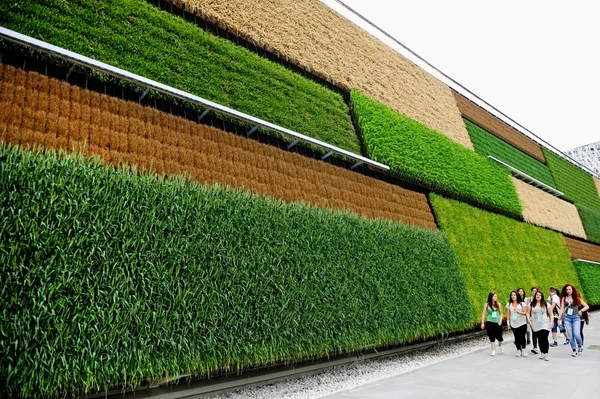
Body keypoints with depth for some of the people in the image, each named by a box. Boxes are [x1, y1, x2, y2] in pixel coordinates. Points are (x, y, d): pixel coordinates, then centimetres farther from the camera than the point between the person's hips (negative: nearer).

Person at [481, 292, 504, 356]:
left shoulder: (498, 304, 1)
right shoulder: (486, 304, -4)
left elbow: (501, 313, 9)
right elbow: (483, 314, -1)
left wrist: (500, 320, -7)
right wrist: (482, 323, -5)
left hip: (497, 323, 1)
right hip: (490, 322, -1)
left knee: (499, 336, 2)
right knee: (492, 337, -1)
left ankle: (500, 345, 36)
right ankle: (493, 351, 10)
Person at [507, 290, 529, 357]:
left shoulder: (522, 303, 0)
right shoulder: (509, 304, 8)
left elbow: (525, 313, -5)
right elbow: (508, 314, 9)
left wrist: (518, 312, -20)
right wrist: (508, 322, 4)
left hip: (522, 323, -2)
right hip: (513, 324, 2)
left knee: (522, 337, -5)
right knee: (516, 338, 3)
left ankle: (523, 350, 8)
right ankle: (518, 350, 12)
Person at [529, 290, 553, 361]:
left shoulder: (546, 304, 0)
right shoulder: (532, 304, 6)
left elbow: (551, 314, 1)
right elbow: (528, 313, 15)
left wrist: (551, 321, -9)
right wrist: (529, 319, 1)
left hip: (545, 325, -2)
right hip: (535, 325, 2)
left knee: (545, 339, -10)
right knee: (540, 339, 6)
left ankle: (546, 353, 1)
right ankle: (542, 352, 20)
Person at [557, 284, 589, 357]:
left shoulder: (577, 298, 4)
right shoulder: (564, 298, 6)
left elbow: (587, 306, 7)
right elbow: (562, 309, 8)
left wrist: (581, 310, -8)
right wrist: (559, 319, 5)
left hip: (576, 317, -1)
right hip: (567, 317, 1)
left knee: (576, 334, -12)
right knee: (570, 335, -1)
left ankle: (580, 346, 17)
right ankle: (574, 350, 8)